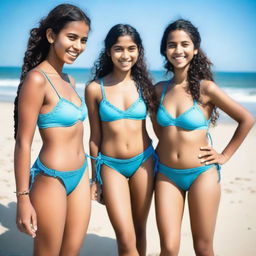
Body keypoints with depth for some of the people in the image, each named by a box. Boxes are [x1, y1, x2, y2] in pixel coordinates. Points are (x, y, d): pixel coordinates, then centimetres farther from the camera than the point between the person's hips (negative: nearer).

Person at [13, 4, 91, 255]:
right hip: (51, 179, -8)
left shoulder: (69, 81, 9)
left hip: (79, 176, 8)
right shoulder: (37, 79, -16)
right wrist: (23, 198, -15)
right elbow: (23, 142, -16)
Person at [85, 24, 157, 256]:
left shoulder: (144, 85, 1)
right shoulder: (95, 88, -4)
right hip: (111, 165, -2)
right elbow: (95, 137, 1)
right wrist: (94, 178, 6)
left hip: (143, 161, 2)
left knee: (139, 230, 15)